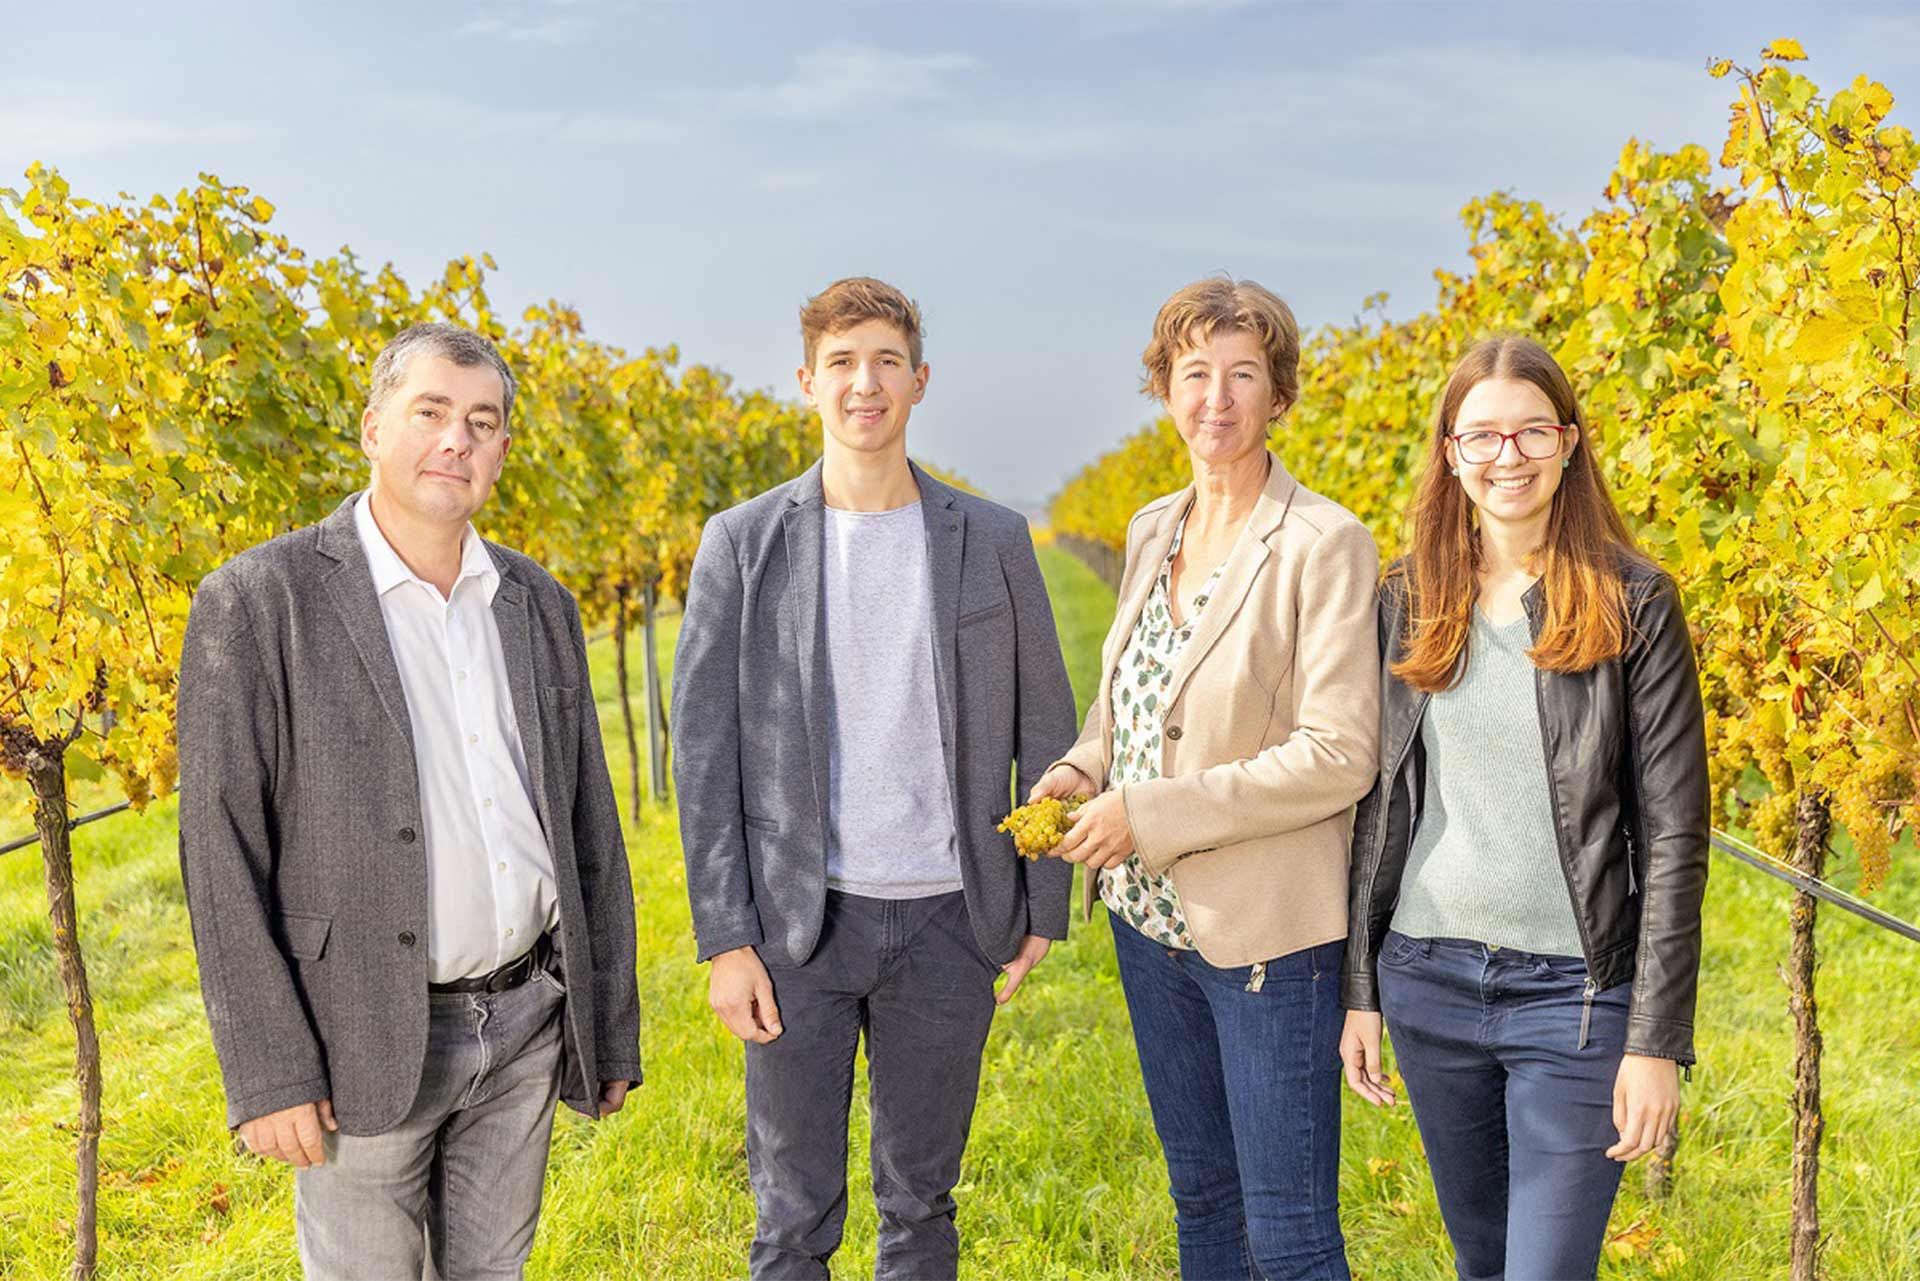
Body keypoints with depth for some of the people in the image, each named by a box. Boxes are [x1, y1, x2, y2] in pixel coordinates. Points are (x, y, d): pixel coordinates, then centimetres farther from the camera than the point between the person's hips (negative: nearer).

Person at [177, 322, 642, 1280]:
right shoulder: (257, 602, -9)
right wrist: (267, 1073, -13)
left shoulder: (539, 604, 6)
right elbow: (222, 853, -10)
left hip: (527, 1025, 4)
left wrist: (610, 1025, 10)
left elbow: (586, 825, 9)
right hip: (367, 1044, -4)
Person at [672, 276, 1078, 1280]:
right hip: (799, 919, -1)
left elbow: (1042, 731, 7)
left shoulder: (993, 542, 3)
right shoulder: (742, 544, -1)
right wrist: (725, 939, -6)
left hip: (948, 919, 1)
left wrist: (1044, 906, 4)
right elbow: (704, 751, -1)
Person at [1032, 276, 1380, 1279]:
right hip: (1151, 921, 7)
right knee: (1200, 1195, 21)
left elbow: (1338, 755, -19)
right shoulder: (1152, 530, 7)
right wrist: (1082, 770, -1)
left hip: (1268, 932, -7)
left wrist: (1151, 813, -20)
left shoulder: (1325, 544, -14)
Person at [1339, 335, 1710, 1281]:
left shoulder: (1634, 604, -6)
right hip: (1426, 983, 4)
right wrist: (1360, 989, 5)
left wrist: (1656, 1040, -10)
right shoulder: (1407, 600, 3)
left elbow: (1673, 836, -7)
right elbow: (1376, 808, 7)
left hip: (1574, 992, -3)